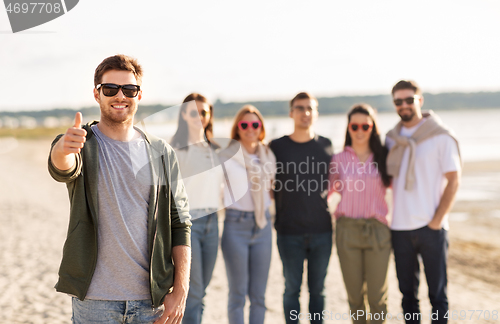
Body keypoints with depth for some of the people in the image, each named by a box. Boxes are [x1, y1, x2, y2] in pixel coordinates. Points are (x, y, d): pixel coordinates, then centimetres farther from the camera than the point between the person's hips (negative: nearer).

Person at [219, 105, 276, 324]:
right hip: (236, 225, -4)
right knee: (238, 293, 0)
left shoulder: (268, 156, 9)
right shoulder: (228, 156, -5)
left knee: (258, 295, 6)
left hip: (262, 225, 4)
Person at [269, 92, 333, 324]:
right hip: (289, 232, -1)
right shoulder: (276, 147, 1)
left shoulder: (326, 146, 6)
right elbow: (268, 185, 8)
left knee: (317, 289, 9)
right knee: (292, 289, 6)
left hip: (321, 230, 1)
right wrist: (275, 216, 2)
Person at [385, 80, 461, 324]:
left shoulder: (441, 136, -4)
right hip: (399, 228, 4)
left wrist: (437, 220, -11)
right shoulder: (391, 139, 10)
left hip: (431, 228, -4)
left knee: (437, 294, 3)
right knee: (408, 293, 12)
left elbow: (453, 180, -6)